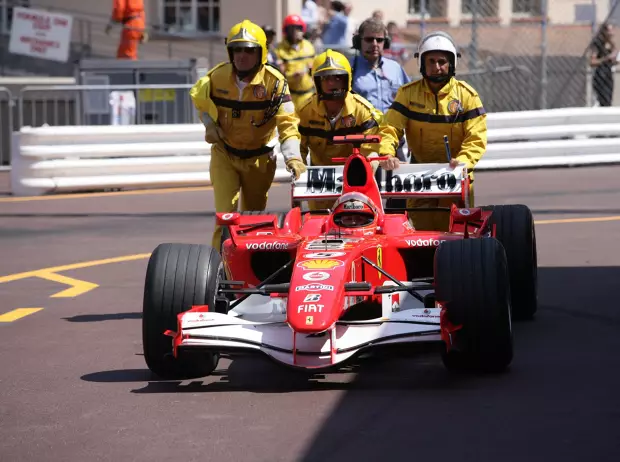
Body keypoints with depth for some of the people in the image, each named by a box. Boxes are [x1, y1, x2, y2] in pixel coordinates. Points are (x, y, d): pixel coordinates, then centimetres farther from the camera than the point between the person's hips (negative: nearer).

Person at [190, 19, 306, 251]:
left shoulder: (274, 82, -18)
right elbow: (199, 99, 11)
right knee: (225, 213, -13)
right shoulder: (216, 77, -11)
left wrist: (293, 157, -37)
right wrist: (209, 124, -7)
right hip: (224, 154, 0)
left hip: (258, 159, 0)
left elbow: (287, 123, -23)